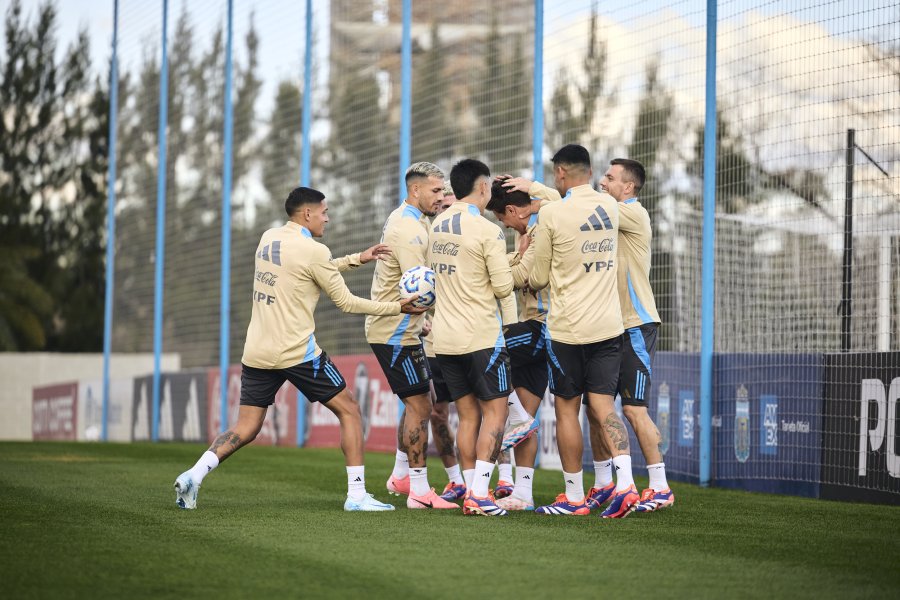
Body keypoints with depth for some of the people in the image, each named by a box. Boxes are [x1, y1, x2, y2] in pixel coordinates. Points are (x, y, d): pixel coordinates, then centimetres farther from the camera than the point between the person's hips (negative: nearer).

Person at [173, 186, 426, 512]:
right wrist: (396, 307, 4)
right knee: (349, 411, 6)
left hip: (256, 352, 7)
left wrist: (357, 258, 25)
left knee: (245, 428, 10)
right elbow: (345, 302, -4)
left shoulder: (268, 239, 11)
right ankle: (356, 494, 1)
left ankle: (194, 475, -10)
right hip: (297, 352, -7)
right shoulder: (312, 250, -11)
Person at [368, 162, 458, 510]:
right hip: (395, 333, -11)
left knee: (418, 403, 19)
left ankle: (401, 476, 29)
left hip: (401, 329, 11)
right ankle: (420, 492, -7)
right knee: (420, 406, -8)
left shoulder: (409, 220, 13)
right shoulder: (408, 229, -20)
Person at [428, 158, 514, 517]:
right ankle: (479, 494, -10)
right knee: (495, 411, -1)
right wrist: (511, 268, 9)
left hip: (445, 338, 6)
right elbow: (503, 287, -13)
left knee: (467, 415, 10)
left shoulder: (437, 227, 10)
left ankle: (471, 493, 7)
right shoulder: (487, 231, -12)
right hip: (481, 336, -6)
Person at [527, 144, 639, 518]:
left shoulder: (551, 213, -10)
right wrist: (538, 190, 32)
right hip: (609, 325, 5)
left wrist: (522, 280, 21)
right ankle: (625, 484, -13)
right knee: (603, 406, 4)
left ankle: (574, 497, 10)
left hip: (568, 328, -5)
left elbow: (539, 277, 0)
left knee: (567, 409, 6)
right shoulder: (610, 207, 5)